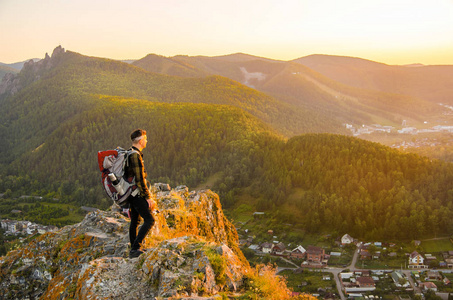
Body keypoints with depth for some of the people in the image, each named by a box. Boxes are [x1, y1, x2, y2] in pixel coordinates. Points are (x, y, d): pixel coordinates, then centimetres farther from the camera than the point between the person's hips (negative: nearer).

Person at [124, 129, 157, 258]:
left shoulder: (129, 154, 15)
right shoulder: (135, 155, -17)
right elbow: (140, 179, -20)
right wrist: (148, 197, -16)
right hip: (137, 193, -10)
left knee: (135, 221, 14)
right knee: (149, 219, -10)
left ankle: (133, 250, 21)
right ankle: (136, 247, -12)